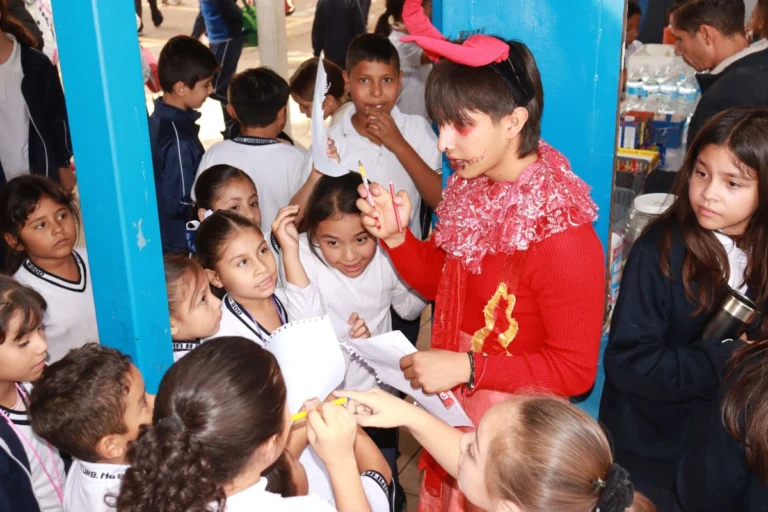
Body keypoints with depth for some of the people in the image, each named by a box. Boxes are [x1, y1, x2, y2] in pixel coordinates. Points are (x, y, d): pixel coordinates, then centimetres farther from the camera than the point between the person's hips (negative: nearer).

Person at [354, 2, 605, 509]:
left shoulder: (560, 233, -27)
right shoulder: (470, 191, -5)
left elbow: (576, 370, -21)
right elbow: (436, 281, 10)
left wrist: (467, 367, -27)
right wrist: (395, 235, -9)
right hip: (453, 417, 7)